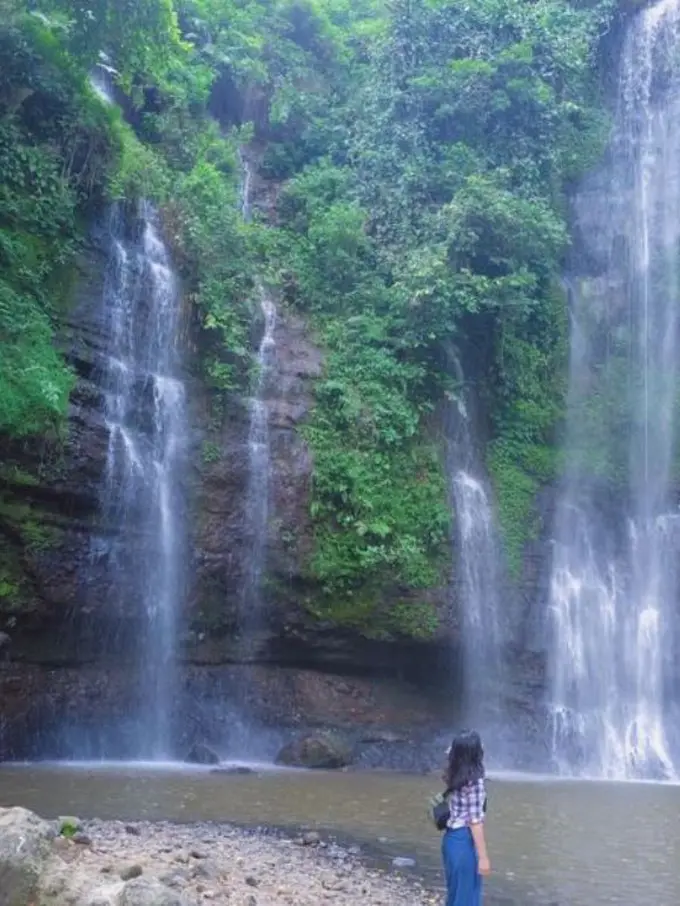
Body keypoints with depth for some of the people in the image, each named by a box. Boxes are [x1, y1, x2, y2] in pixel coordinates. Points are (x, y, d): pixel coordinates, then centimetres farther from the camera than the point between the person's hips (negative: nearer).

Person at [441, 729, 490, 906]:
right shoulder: (474, 781, -20)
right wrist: (483, 857, -15)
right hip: (465, 841, -8)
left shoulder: (455, 776, 2)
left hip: (451, 838, 8)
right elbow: (475, 822, -19)